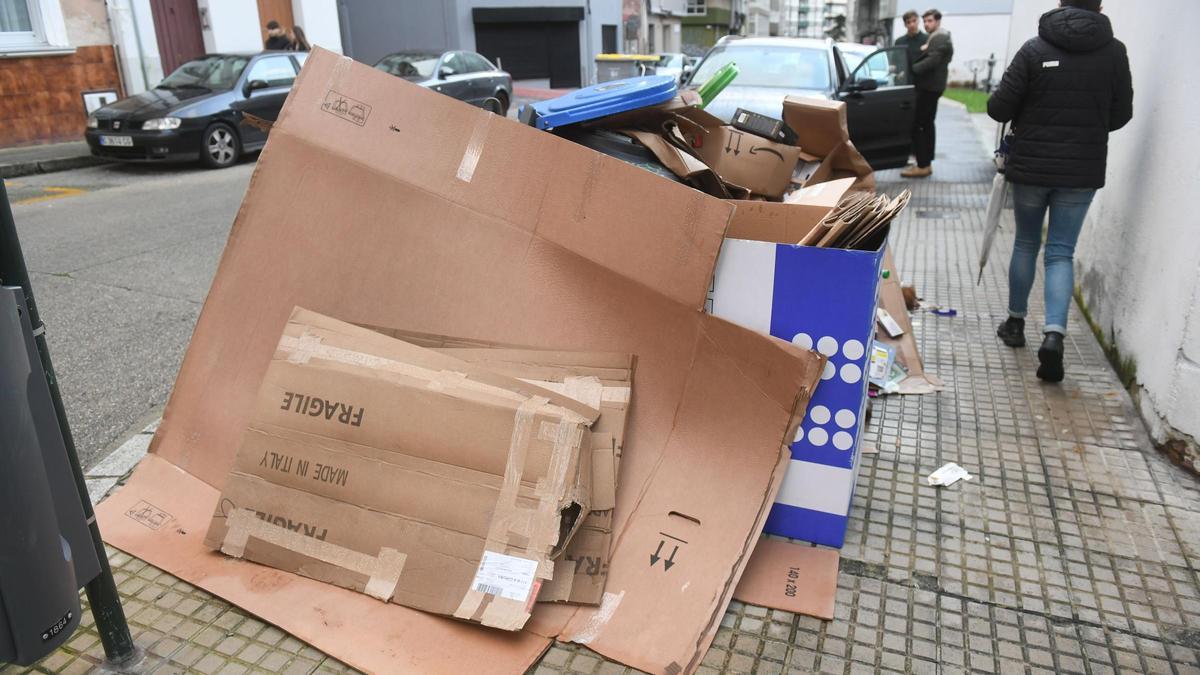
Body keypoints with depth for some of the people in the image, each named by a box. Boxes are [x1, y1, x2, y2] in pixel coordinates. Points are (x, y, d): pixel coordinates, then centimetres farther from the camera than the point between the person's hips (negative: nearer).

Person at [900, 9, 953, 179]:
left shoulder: (940, 38, -13)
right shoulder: (936, 38, 20)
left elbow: (931, 61, -24)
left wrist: (910, 69, -25)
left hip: (929, 87, -11)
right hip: (930, 86, 11)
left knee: (918, 125, -13)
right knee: (927, 125, 13)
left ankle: (922, 166, -14)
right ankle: (926, 163, 19)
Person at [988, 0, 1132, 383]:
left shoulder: (1035, 49, -8)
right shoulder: (1114, 52, -1)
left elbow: (998, 109, -10)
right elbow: (1120, 115, 5)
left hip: (1031, 165, 0)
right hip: (1083, 169, 1)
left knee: (1026, 244, 16)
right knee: (1061, 252, 4)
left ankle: (1016, 322, 27)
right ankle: (1054, 333, -14)